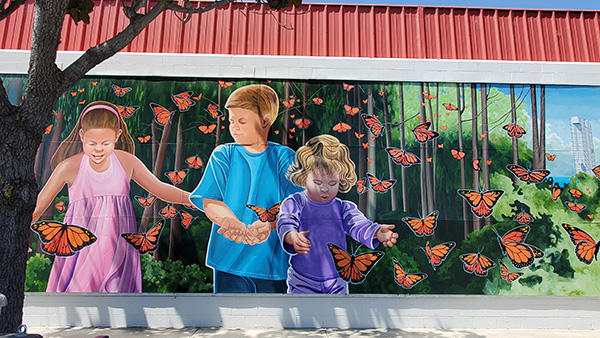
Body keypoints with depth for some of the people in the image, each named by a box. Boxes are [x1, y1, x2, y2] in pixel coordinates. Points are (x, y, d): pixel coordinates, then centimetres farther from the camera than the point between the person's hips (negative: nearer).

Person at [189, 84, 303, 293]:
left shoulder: (284, 157, 1)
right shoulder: (222, 155, 4)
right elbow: (207, 199, -7)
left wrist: (268, 224, -30)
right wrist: (230, 221, -28)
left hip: (274, 261, 0)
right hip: (229, 259, 1)